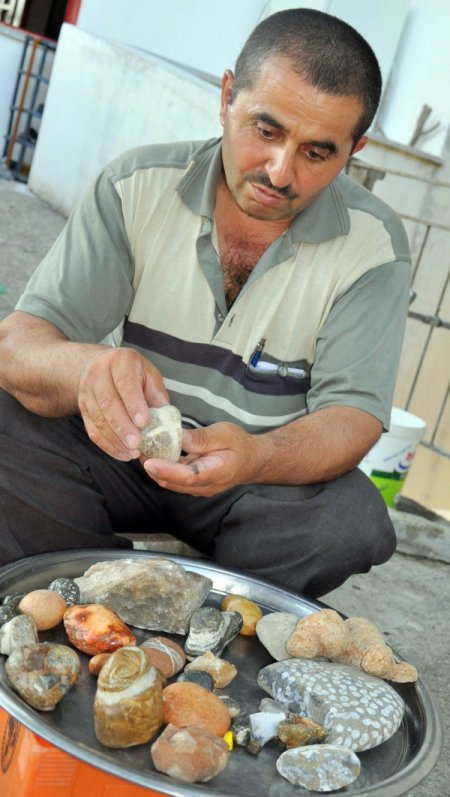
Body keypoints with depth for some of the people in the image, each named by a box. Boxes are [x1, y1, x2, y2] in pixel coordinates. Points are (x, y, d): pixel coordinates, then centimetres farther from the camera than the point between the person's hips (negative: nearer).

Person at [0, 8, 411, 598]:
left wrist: (254, 457, -39)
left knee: (353, 518, -29)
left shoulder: (374, 245, -10)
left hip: (266, 477, 0)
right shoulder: (137, 186, -10)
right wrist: (86, 367, -42)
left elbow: (353, 412, -15)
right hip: (114, 448, 1)